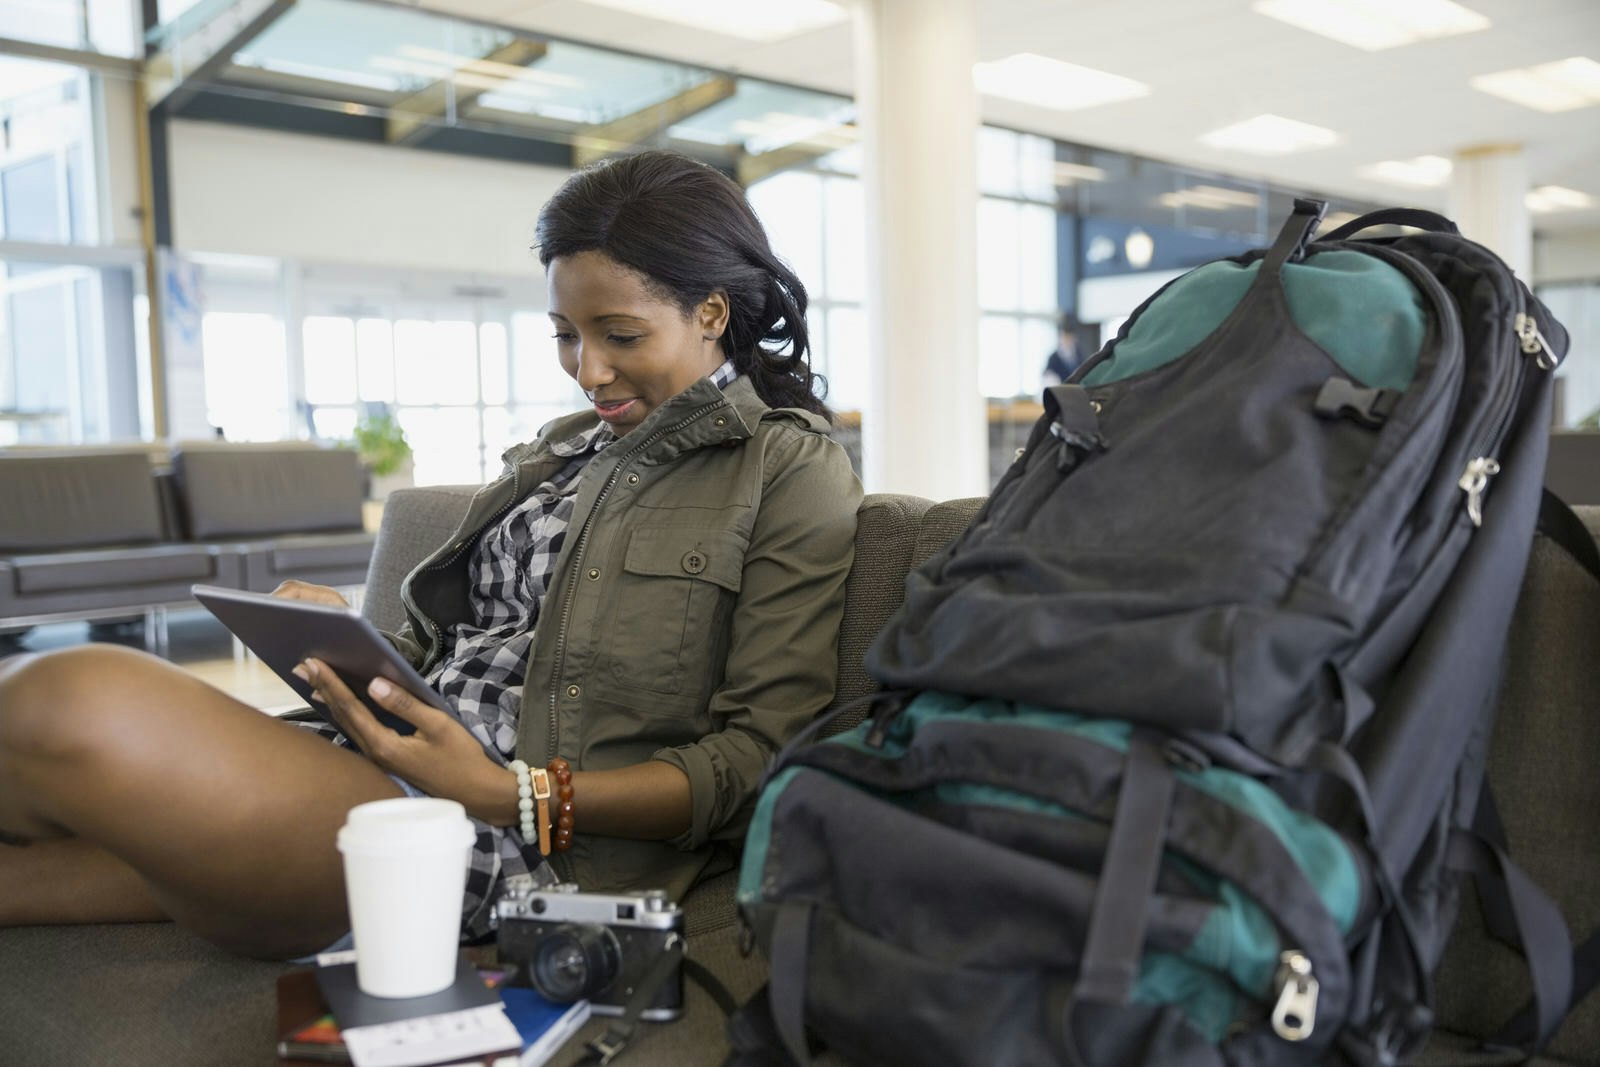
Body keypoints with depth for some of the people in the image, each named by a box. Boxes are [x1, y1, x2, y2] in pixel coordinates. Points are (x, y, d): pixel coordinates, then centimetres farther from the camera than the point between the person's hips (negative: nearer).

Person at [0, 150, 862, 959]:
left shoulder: (793, 472, 1)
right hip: (398, 768, 7)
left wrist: (514, 798, -18)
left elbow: (761, 760, -8)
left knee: (73, 703, -24)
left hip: (528, 847, -7)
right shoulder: (558, 452, 23)